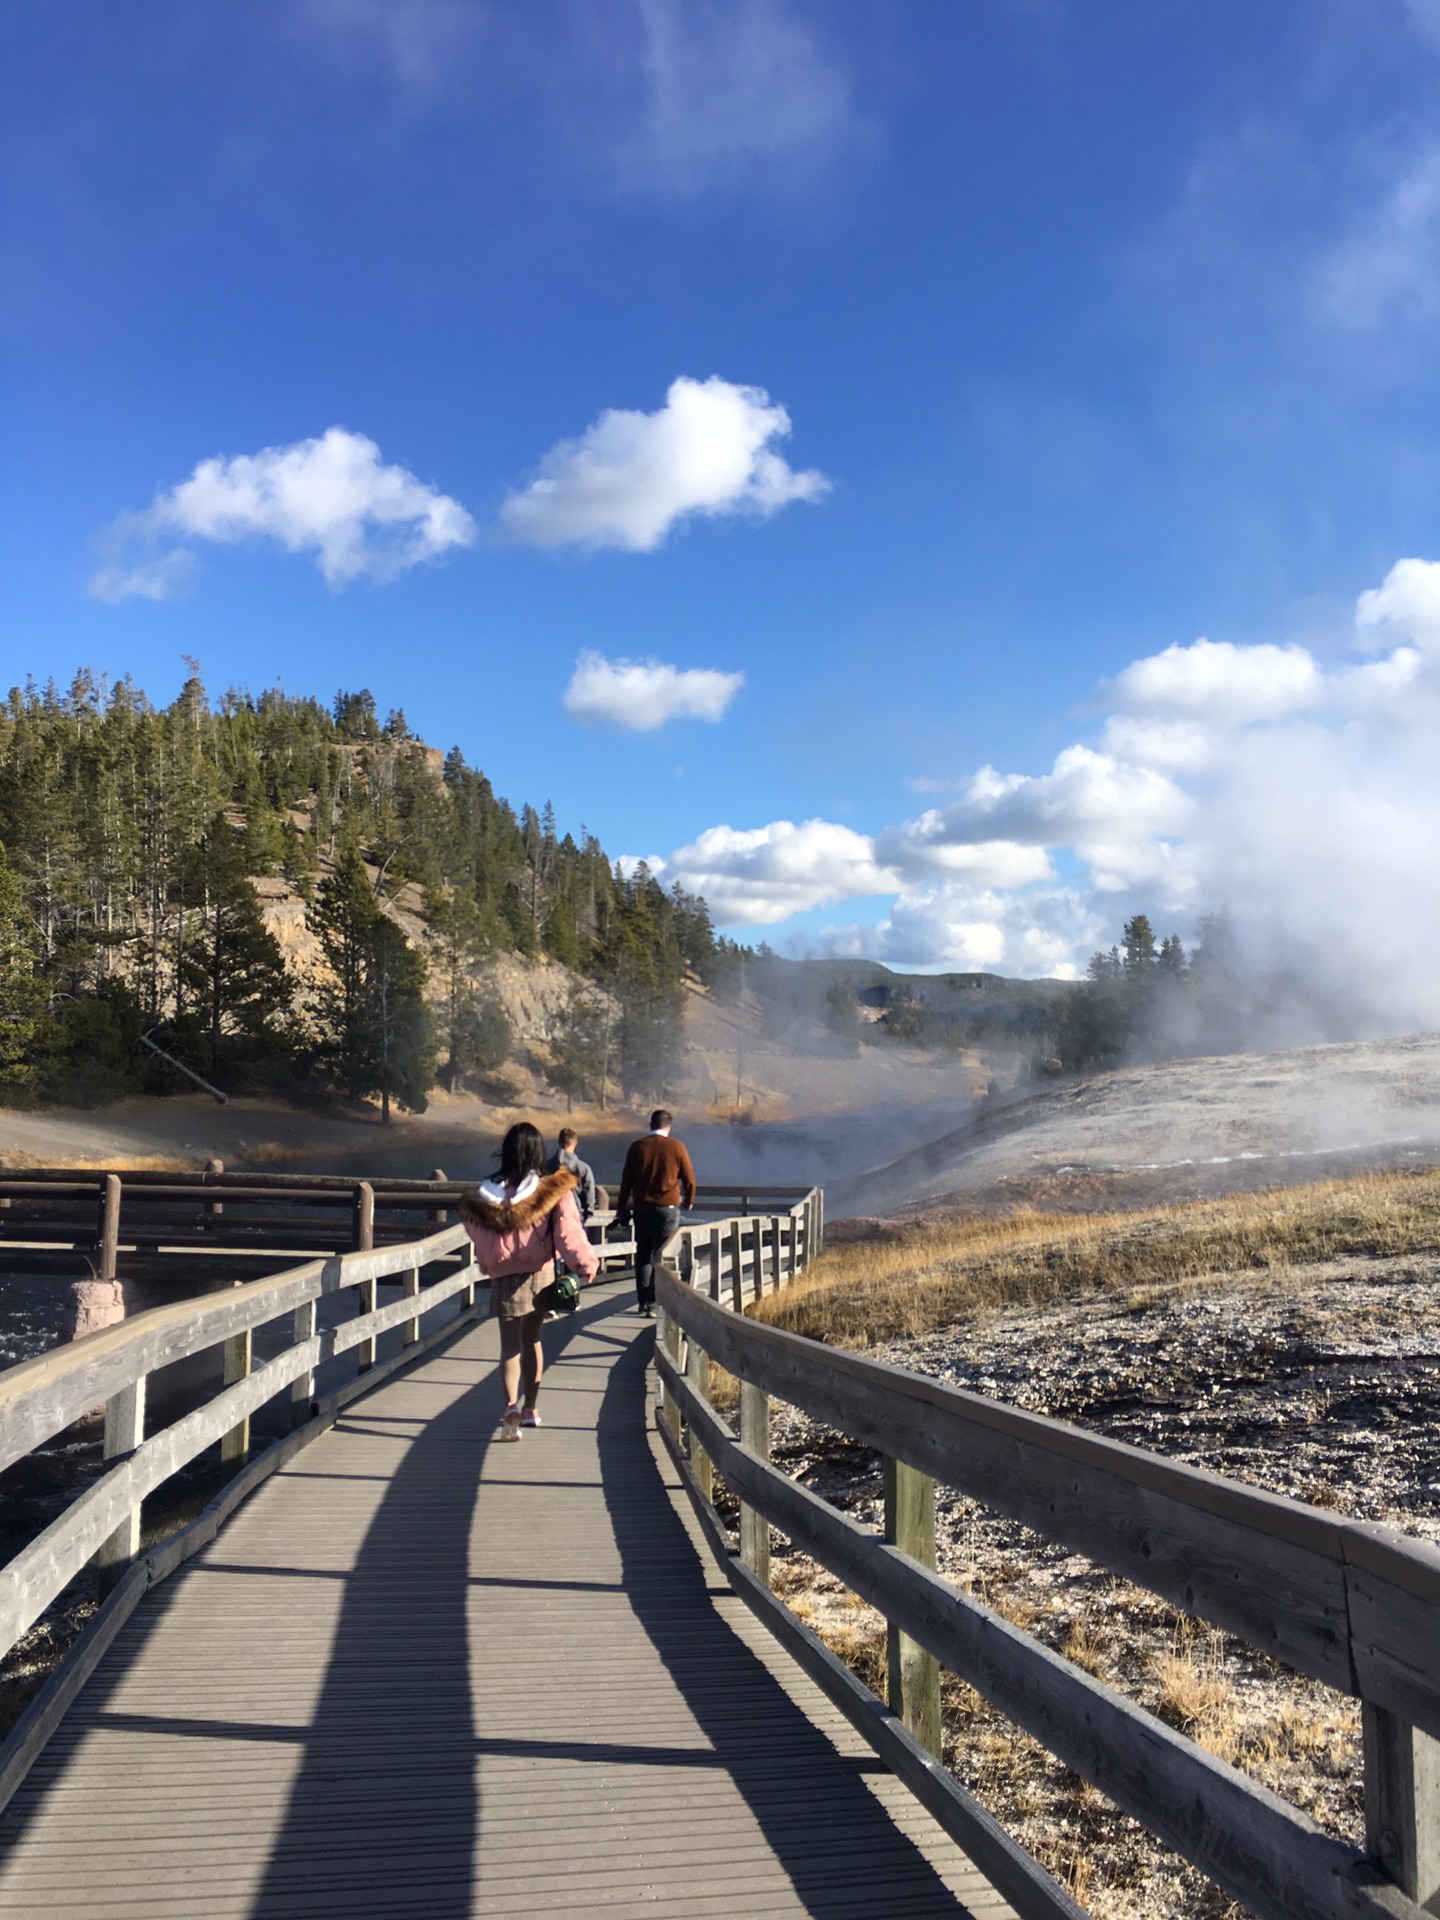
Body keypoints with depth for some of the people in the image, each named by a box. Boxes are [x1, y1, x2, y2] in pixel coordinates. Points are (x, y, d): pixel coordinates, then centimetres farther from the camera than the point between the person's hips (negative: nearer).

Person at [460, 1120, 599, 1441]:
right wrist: (588, 1265, -3)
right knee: (532, 1340, 19)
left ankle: (511, 1406, -21)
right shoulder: (555, 1192, -9)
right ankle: (530, 1408, 29)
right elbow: (569, 1234, -14)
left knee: (510, 1345, 2)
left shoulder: (488, 1193, -6)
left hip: (504, 1279, -1)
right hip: (541, 1275, 1)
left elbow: (477, 1234, 3)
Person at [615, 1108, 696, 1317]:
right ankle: (652, 1304, -3)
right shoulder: (676, 1147, -5)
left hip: (641, 1207, 2)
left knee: (643, 1254, 14)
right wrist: (689, 1200, 18)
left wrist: (621, 1207, 12)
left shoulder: (637, 1147, 0)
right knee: (661, 1257, 1)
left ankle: (642, 1301, 16)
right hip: (668, 1207, -2)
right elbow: (689, 1178, -1)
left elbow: (626, 1179, 3)